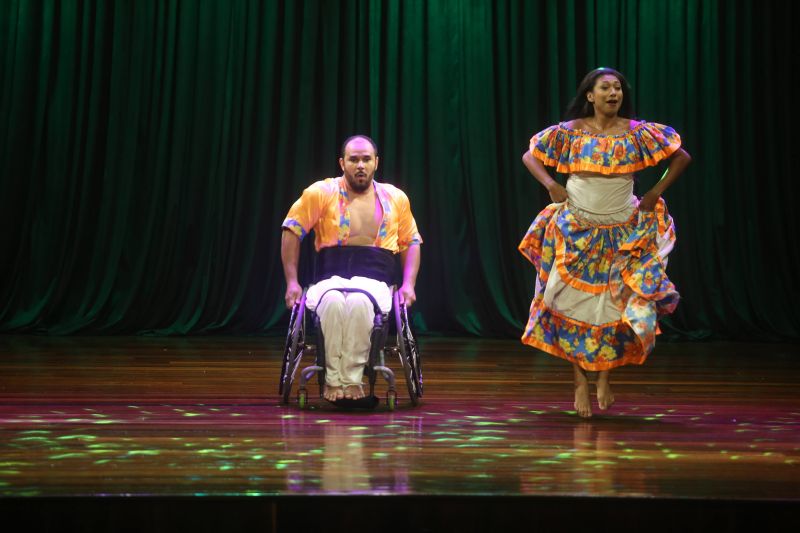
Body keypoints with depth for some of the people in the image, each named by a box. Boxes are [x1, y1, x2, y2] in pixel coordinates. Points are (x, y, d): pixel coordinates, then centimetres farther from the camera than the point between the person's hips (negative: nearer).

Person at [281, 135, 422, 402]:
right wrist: (292, 282, 2)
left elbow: (411, 242, 21)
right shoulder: (321, 193, 5)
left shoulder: (396, 199, 13)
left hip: (375, 282, 1)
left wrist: (408, 284, 7)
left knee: (360, 301, -38)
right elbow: (291, 231, 8)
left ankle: (352, 378, -27)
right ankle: (333, 379, -25)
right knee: (333, 300, -39)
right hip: (330, 280, 0)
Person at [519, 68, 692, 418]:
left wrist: (656, 193, 0)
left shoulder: (637, 133, -2)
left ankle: (604, 378, 15)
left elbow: (682, 157, 5)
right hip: (575, 231, 0)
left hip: (623, 233, 0)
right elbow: (530, 156, 8)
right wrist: (551, 186, -5)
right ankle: (580, 382, 10)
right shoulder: (570, 132, -1)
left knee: (618, 305, -2)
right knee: (575, 304, 1)